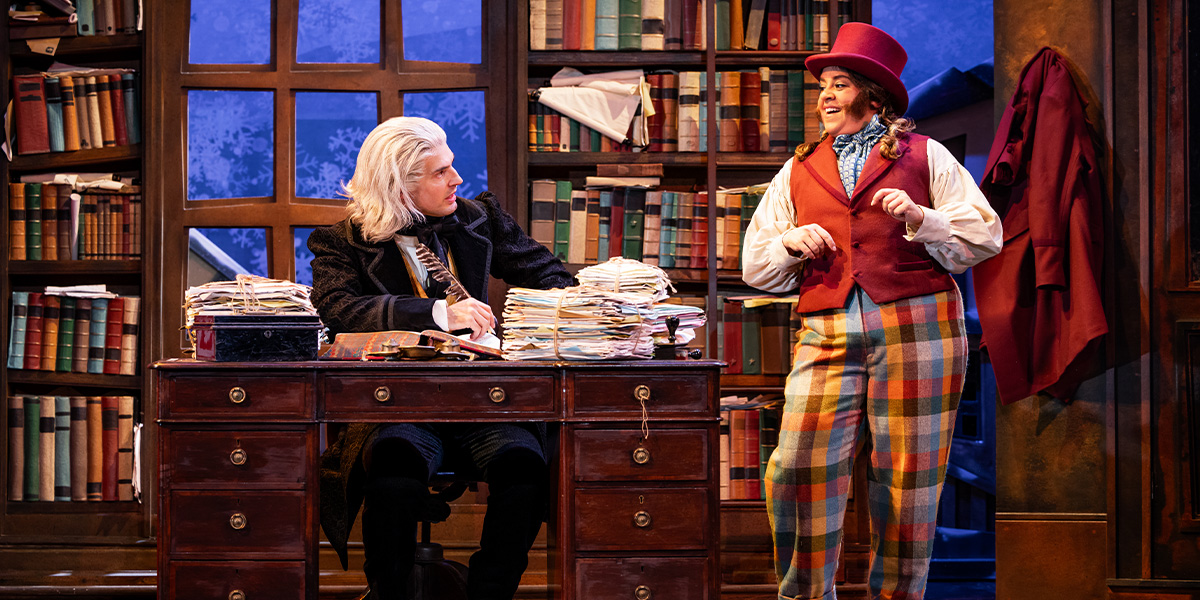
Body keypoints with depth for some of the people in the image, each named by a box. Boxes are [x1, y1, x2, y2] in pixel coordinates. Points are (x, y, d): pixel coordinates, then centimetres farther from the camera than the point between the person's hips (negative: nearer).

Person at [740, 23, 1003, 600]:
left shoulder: (924, 155, 14)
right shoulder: (798, 170, 22)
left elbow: (985, 235, 9)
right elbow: (755, 264, 22)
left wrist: (920, 218, -7)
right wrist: (791, 243, 1)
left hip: (917, 325, -2)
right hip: (828, 332, 2)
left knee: (907, 475, -3)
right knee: (798, 465, -13)